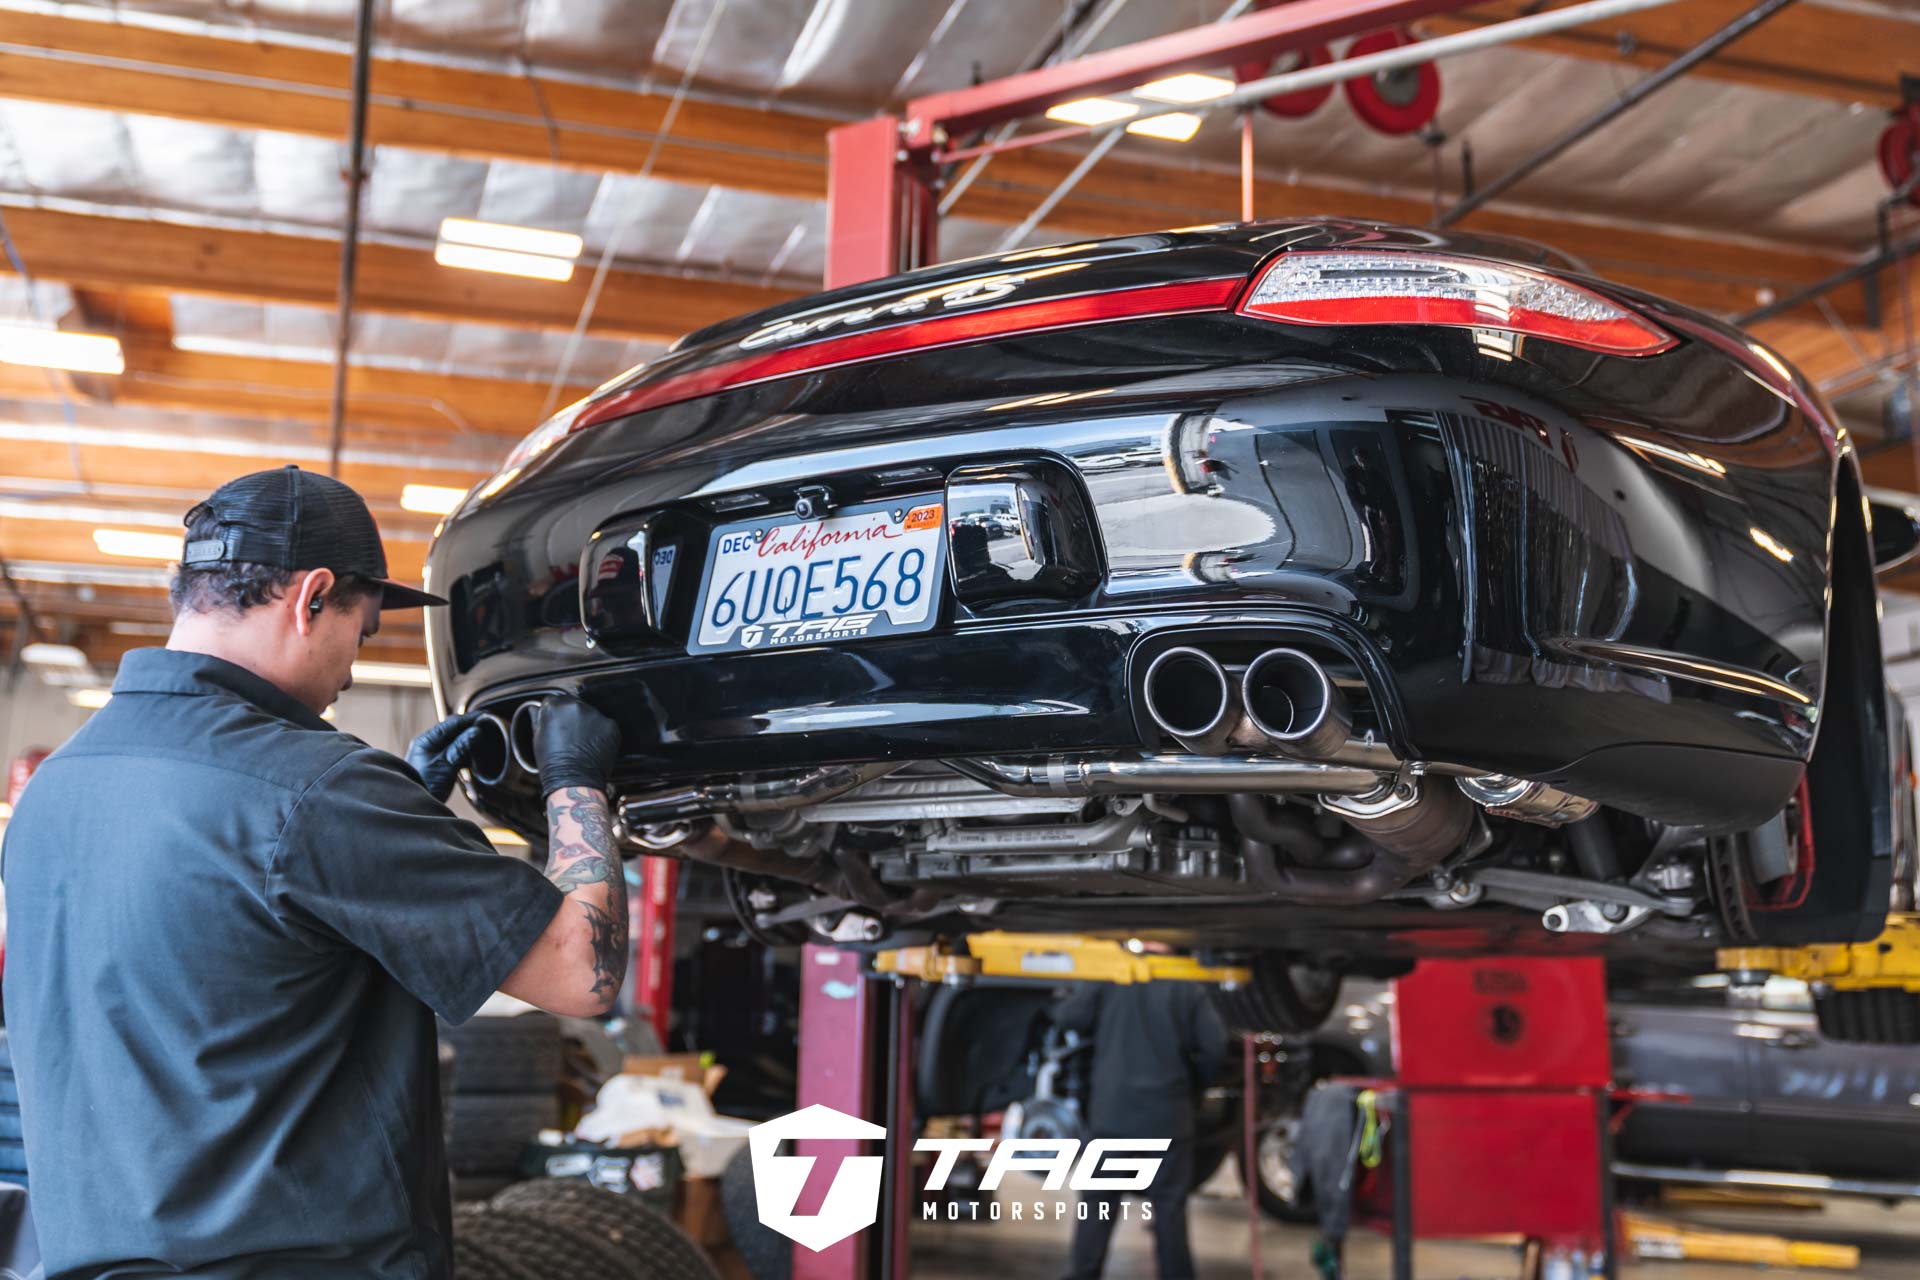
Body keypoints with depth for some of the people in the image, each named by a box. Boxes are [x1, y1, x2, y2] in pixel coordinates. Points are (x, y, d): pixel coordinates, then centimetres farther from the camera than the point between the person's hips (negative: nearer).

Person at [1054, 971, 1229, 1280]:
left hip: (1113, 1114, 0)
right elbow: (1215, 1047, -5)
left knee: (1098, 1200, 9)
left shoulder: (1109, 980, 1)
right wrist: (1191, 1086, 10)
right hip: (1167, 1117, 0)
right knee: (1169, 1206, 8)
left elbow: (1067, 1017, -3)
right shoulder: (1189, 989, 1)